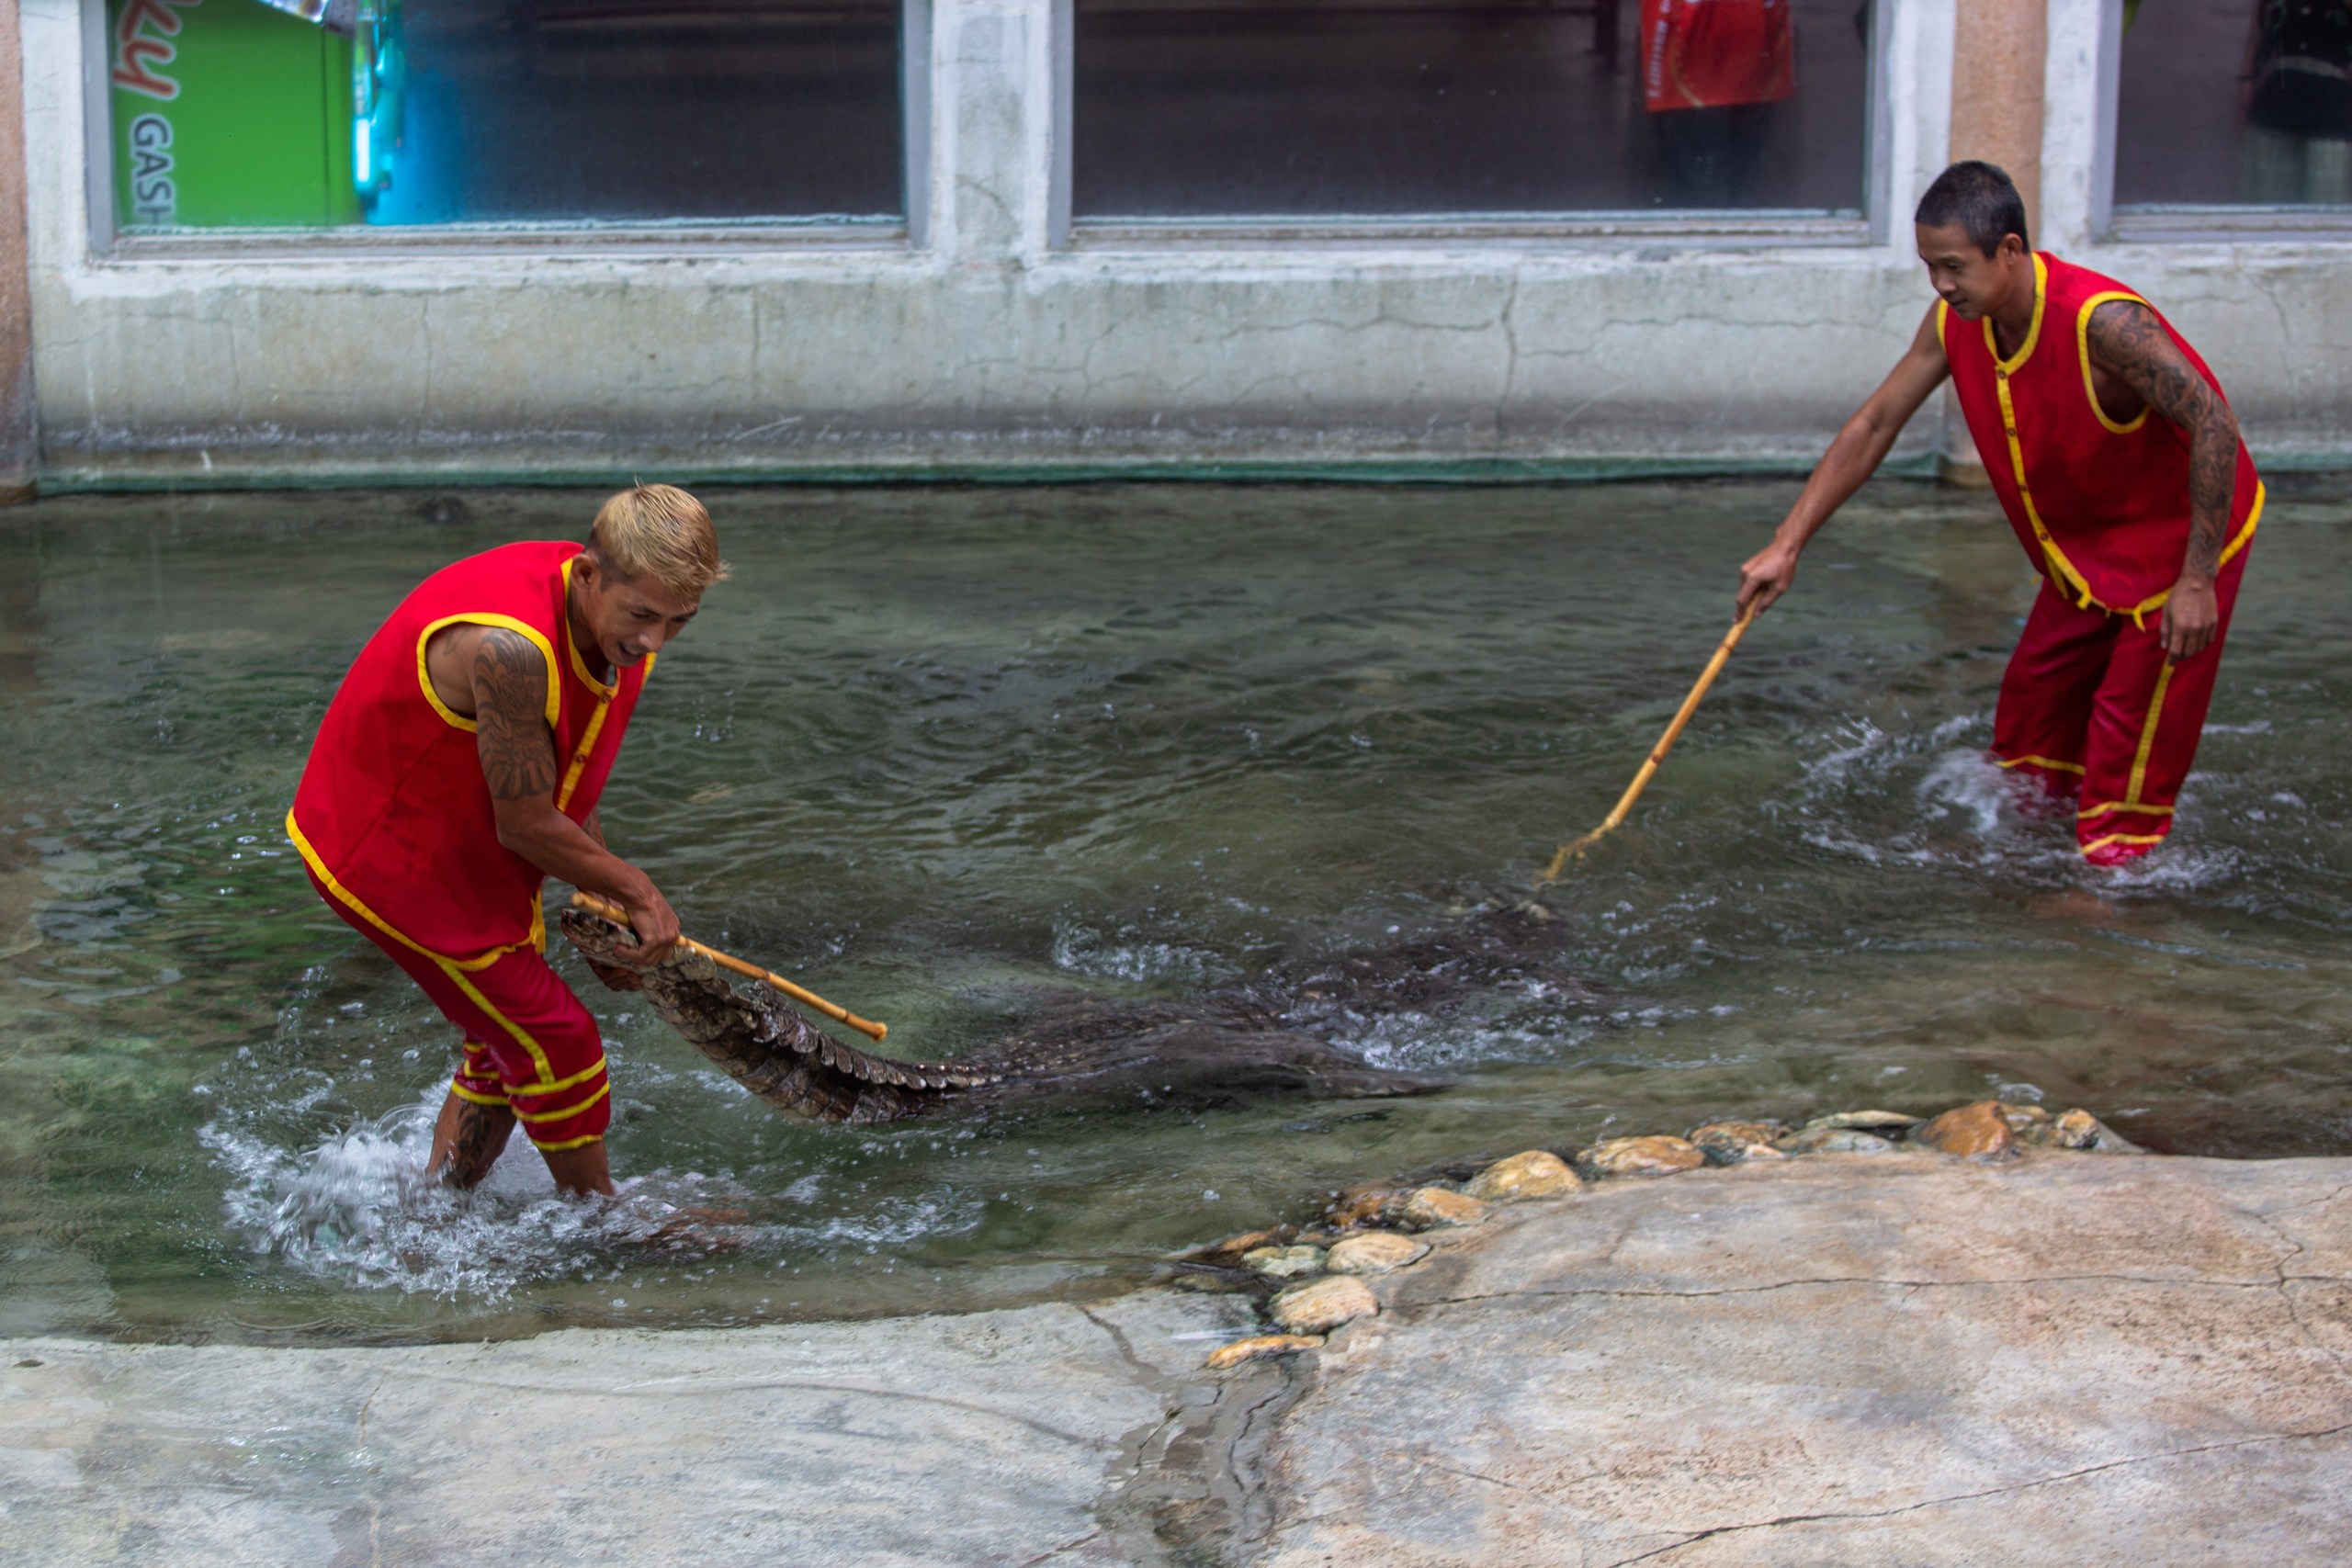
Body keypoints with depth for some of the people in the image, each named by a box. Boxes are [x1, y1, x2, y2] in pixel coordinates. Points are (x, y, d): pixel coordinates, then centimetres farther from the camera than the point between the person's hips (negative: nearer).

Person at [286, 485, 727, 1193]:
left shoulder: (618, 621, -8)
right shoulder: (510, 648, -38)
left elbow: (567, 777, 7)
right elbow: (526, 826, -27)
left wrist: (607, 904, 2)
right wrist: (638, 893, -14)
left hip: (471, 848, 9)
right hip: (388, 850, -9)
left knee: (506, 1048, 18)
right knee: (555, 1043, -1)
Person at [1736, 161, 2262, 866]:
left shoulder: (2102, 323, -33)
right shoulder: (1956, 321, -10)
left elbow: (2214, 426, -30)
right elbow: (1874, 426, -1)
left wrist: (2197, 582, -28)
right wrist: (1787, 545, -5)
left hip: (2185, 537, -7)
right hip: (2085, 547, 7)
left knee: (2131, 739, -5)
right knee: (2030, 713, 12)